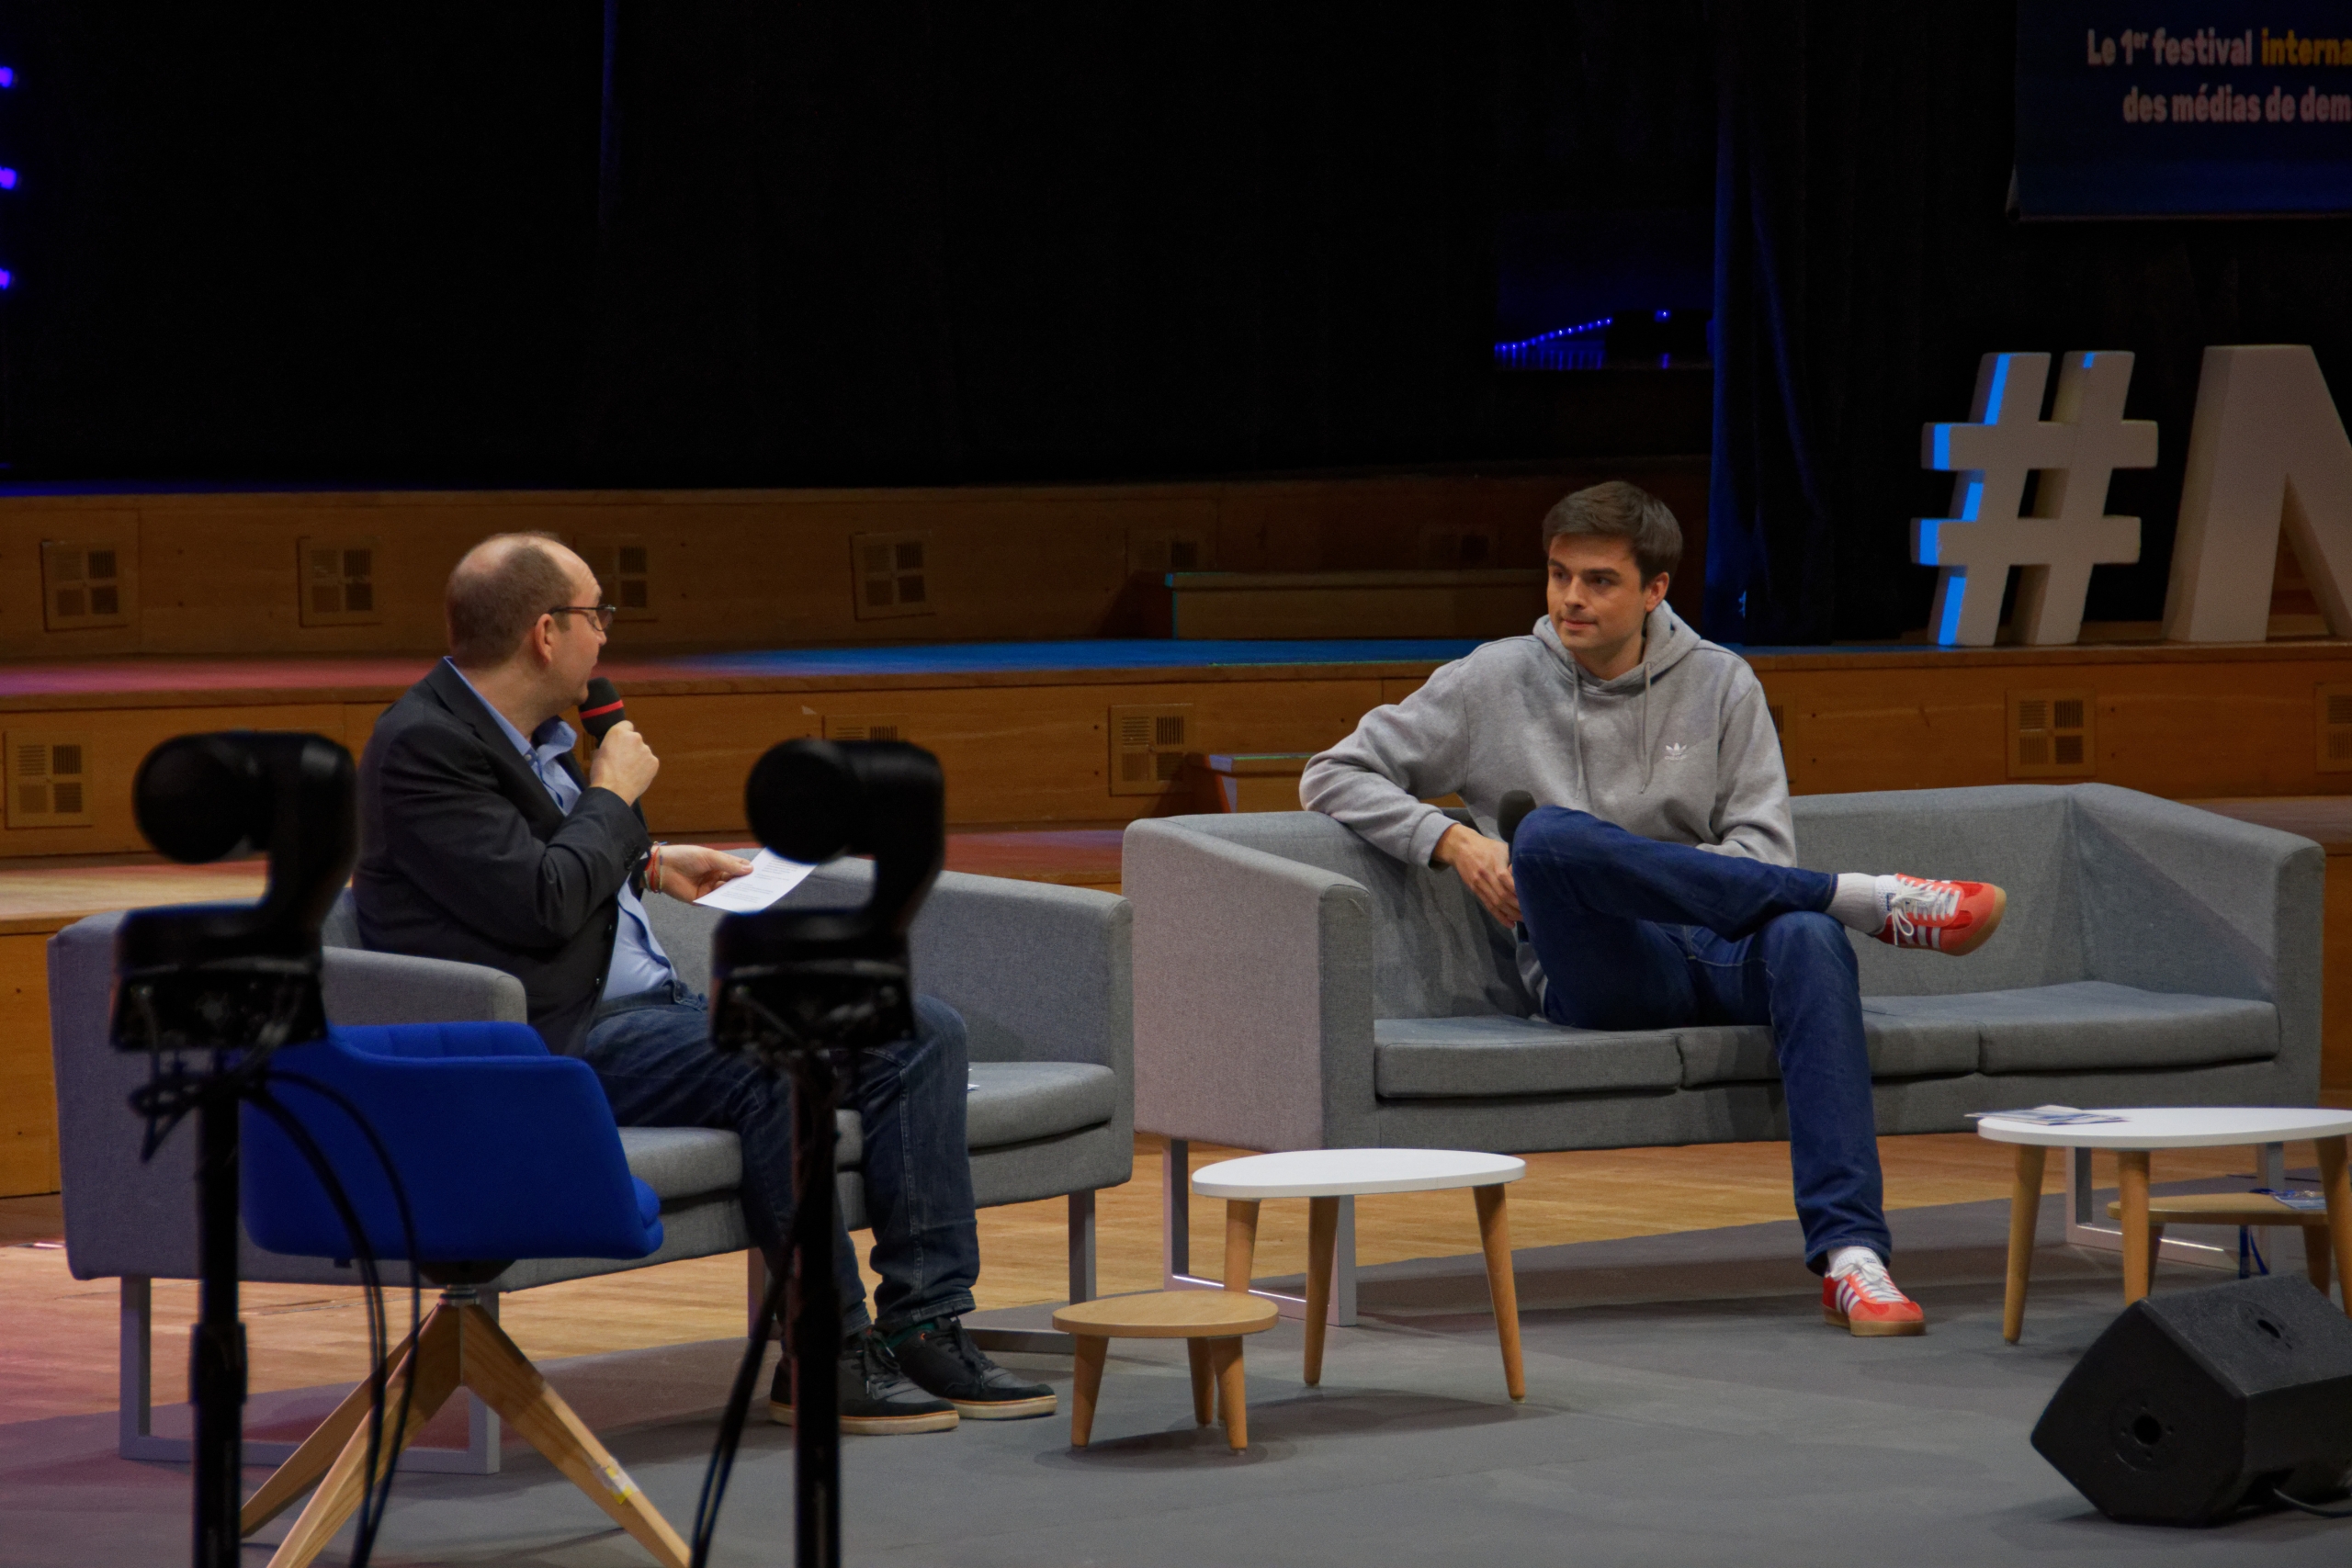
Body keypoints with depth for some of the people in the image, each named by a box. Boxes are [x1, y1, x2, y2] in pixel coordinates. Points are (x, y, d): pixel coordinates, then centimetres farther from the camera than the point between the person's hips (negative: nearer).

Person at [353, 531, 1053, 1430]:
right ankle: (824, 1358, -23)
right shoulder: (422, 747, -14)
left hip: (650, 1006, 10)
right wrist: (615, 793, -8)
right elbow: (543, 902, -21)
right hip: (549, 1043, -10)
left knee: (922, 1034, -1)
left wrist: (650, 865, 23)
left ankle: (924, 1328, -7)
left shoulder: (530, 732, 16)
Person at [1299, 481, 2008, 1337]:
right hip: (1596, 971, -1)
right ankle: (1867, 900, -26)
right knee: (1550, 833, -34)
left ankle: (1850, 1255, -46)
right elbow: (1333, 776, 11)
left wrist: (1626, 872, -9)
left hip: (1720, 952, 1)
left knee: (1807, 938, -36)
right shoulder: (1496, 682, 11)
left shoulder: (1720, 683, 13)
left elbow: (1763, 851, 5)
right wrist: (1452, 841, -6)